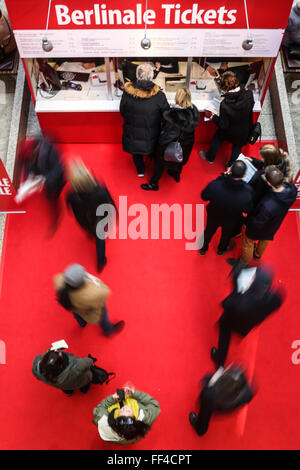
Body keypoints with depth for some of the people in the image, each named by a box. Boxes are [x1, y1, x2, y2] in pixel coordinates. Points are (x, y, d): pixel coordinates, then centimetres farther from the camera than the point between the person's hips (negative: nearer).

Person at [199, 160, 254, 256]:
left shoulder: (214, 185, -41)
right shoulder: (247, 193, -40)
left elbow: (204, 197, -17)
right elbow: (248, 211, -20)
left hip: (213, 216, 0)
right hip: (231, 222, 0)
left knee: (209, 231, 33)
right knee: (226, 235, 34)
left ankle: (203, 249, 61)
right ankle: (221, 250, 65)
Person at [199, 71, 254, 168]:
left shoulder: (225, 105, -36)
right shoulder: (248, 94, -25)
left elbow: (223, 125, -25)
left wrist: (212, 117, -11)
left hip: (230, 133, -3)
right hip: (245, 132, 3)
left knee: (217, 138, 29)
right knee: (237, 146, 32)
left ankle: (210, 158, 52)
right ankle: (231, 165, 53)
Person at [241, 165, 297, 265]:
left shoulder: (268, 205, -50)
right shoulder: (292, 189, -32)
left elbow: (258, 223, -31)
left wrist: (246, 220, -13)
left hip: (258, 229, -6)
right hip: (274, 226, 6)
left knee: (248, 243, 28)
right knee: (264, 241, 37)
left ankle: (245, 262, 57)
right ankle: (258, 255, 69)